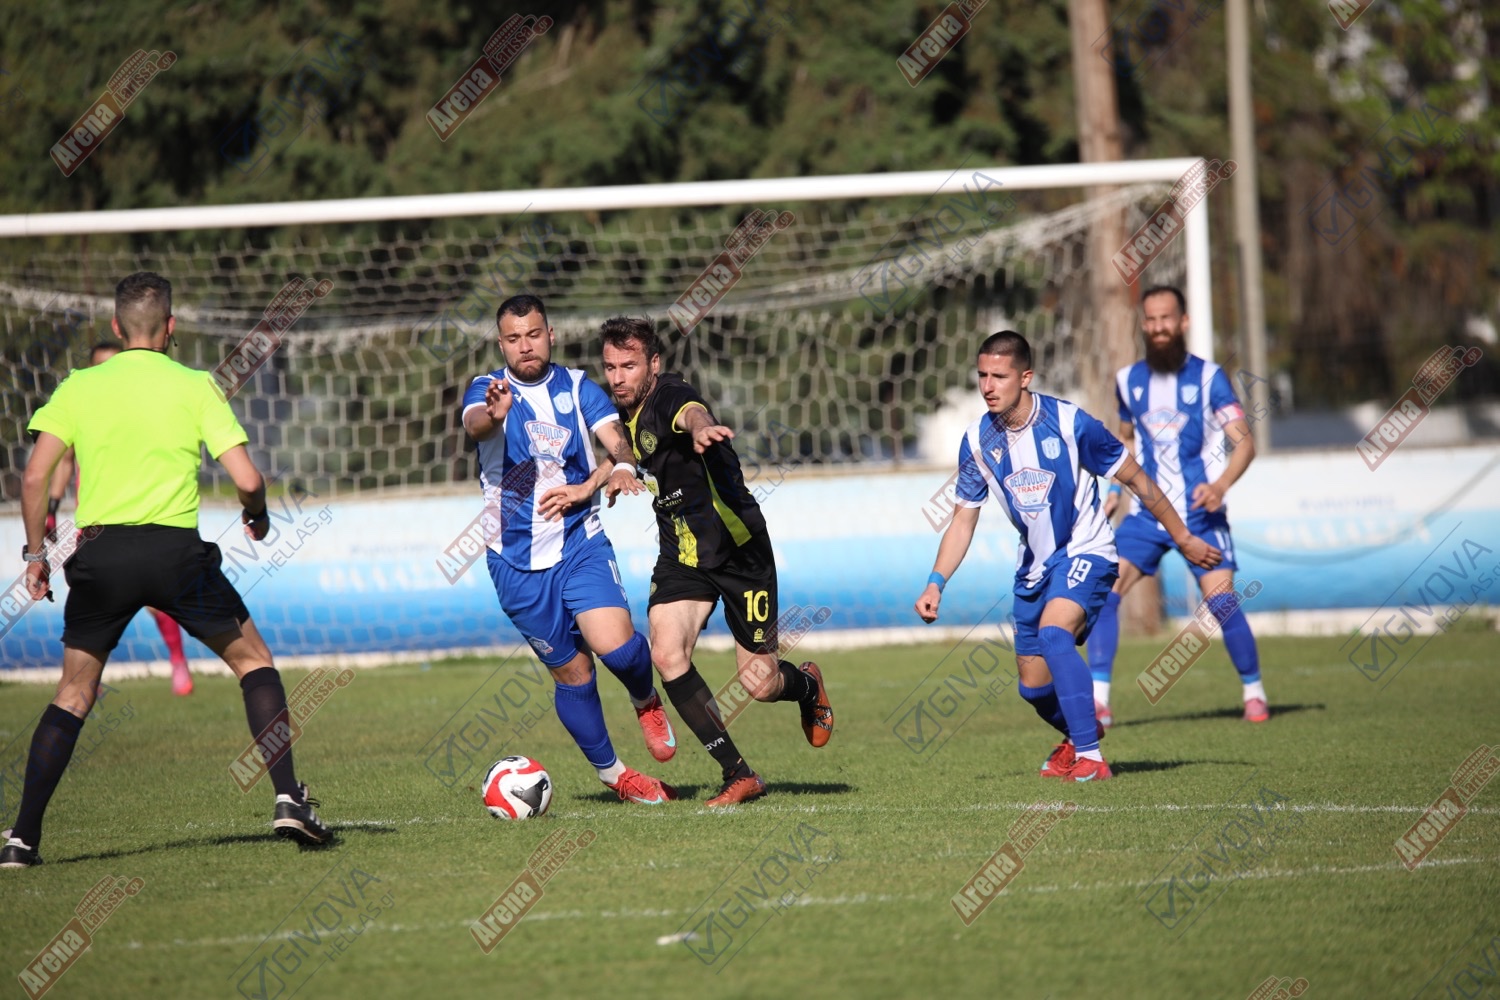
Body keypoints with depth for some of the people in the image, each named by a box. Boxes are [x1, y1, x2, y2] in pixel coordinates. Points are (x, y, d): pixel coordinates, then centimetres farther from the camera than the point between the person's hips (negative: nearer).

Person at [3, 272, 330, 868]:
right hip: (176, 549, -2)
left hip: (100, 551, 2)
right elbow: (246, 479, -4)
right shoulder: (194, 387, 2)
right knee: (254, 661, 16)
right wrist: (257, 517, 17)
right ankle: (289, 801, 5)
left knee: (74, 695, 13)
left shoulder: (79, 387, 7)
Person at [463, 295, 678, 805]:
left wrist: (588, 486, -30)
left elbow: (618, 441, -8)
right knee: (571, 673, 4)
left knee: (616, 645, -21)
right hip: (516, 560, 0)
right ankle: (611, 773, 22)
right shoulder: (487, 390, -1)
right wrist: (493, 415, -50)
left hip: (581, 544, 0)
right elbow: (474, 423, -25)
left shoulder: (577, 387, 4)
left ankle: (646, 701, 13)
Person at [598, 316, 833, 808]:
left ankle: (808, 686, 36)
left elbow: (692, 413, -48)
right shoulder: (626, 411, 3)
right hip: (680, 556, 7)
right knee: (667, 655, -18)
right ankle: (738, 774, -8)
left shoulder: (669, 396, -22)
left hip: (739, 550, -7)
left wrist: (700, 430, -70)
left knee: (759, 683, -4)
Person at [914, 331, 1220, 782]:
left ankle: (1090, 757, -28)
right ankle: (1078, 735, 43)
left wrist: (1184, 538, -3)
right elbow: (963, 520, 3)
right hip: (1035, 566, 5)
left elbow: (1134, 479, -8)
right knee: (1033, 687, 8)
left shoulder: (1070, 423, -19)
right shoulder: (977, 441, -7)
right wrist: (936, 583, -9)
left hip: (1085, 552, -5)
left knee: (1053, 633, -32)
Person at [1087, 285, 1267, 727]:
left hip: (1201, 516, -3)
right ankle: (1097, 701, -13)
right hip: (1146, 513, 3)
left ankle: (1253, 691, 11)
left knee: (1222, 603, -12)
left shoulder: (1208, 377, -4)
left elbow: (1244, 441, -8)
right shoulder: (1127, 381, 8)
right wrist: (1117, 491, 14)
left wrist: (1220, 484, -25)